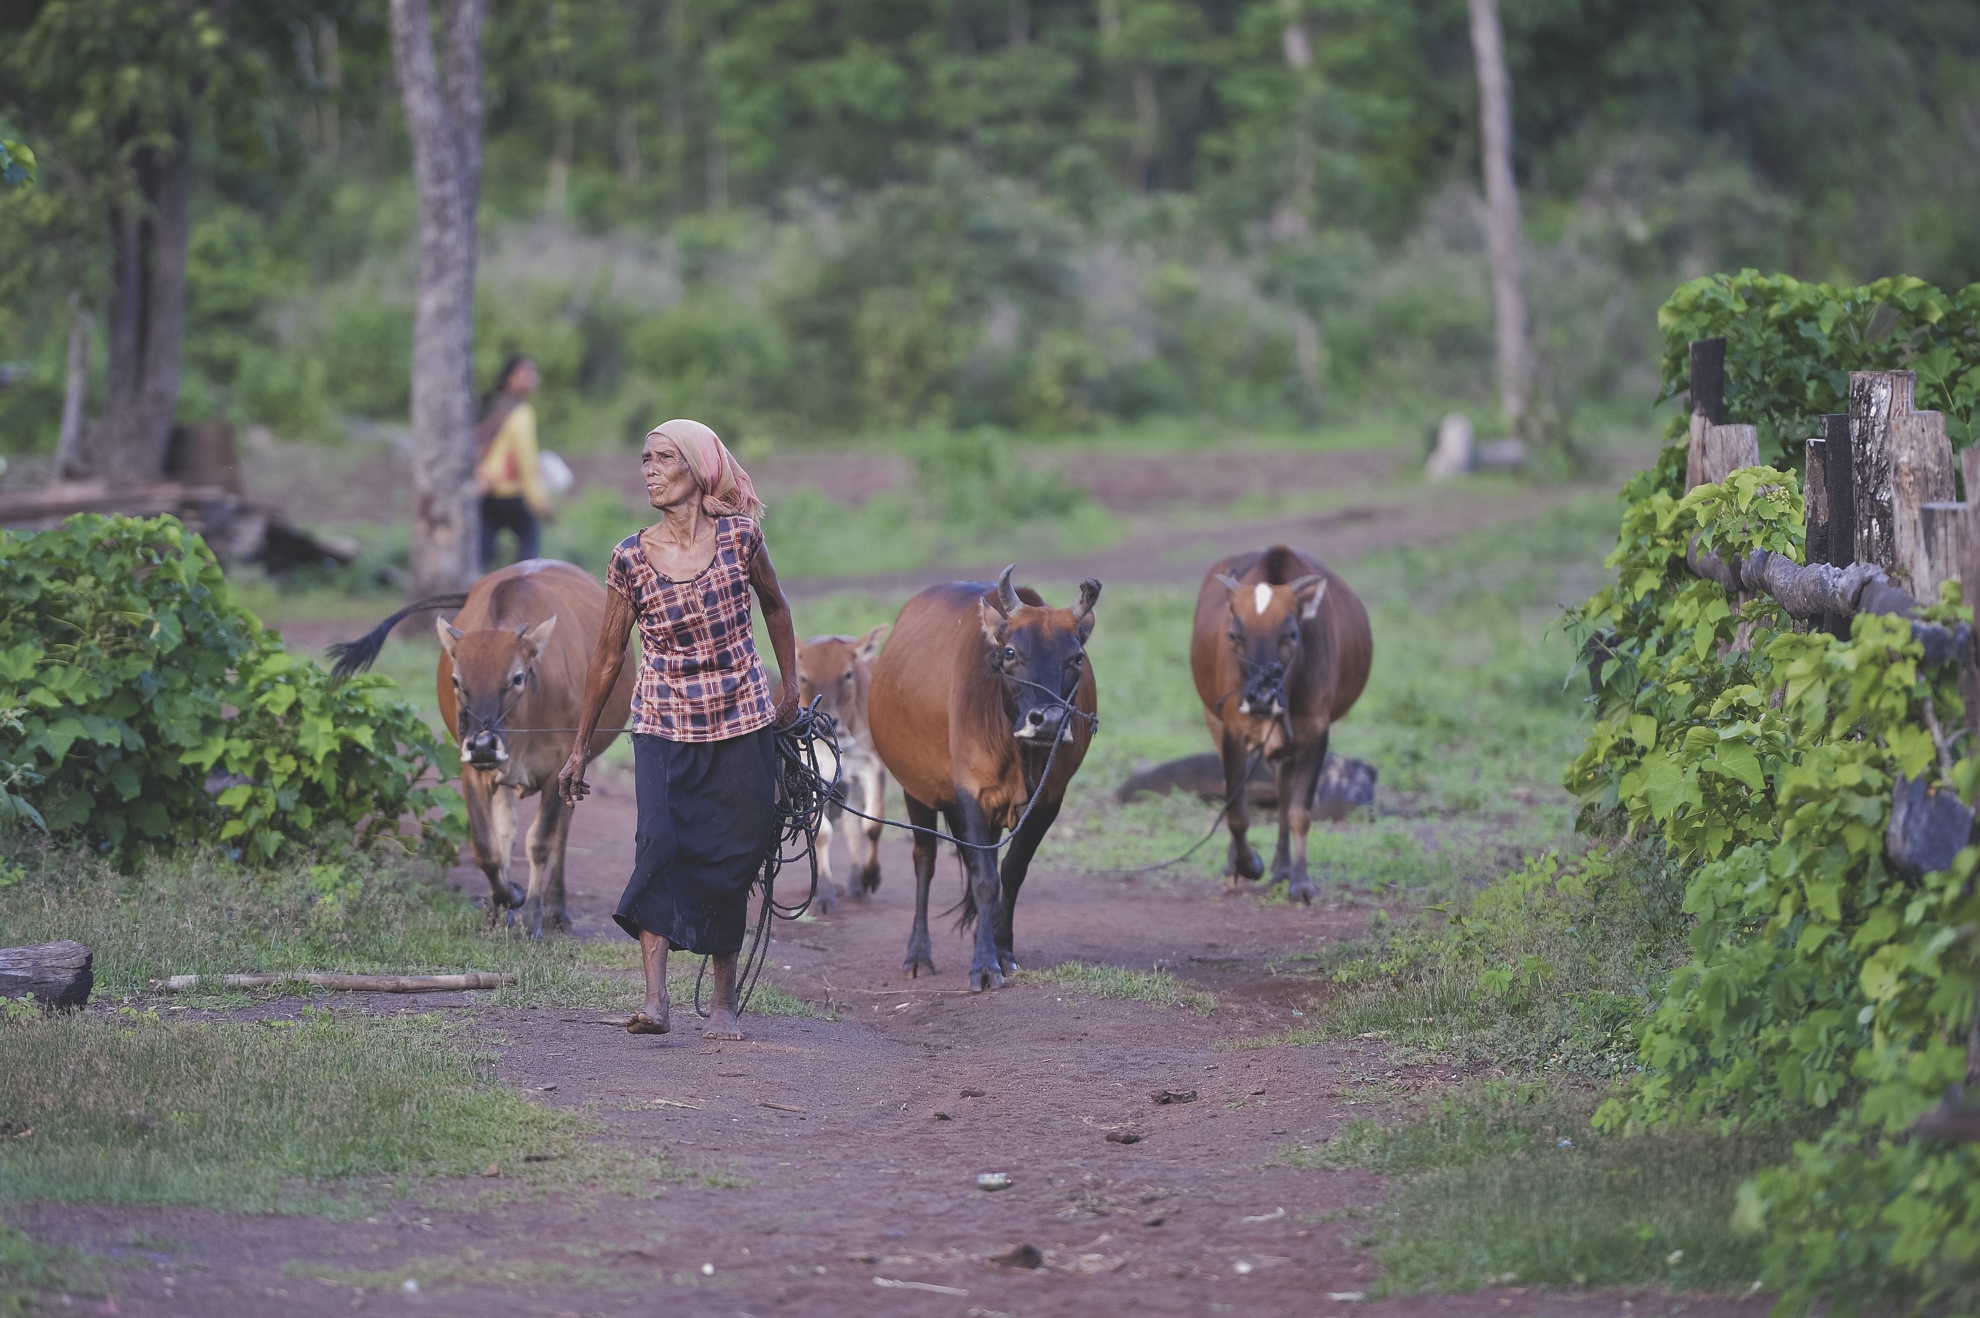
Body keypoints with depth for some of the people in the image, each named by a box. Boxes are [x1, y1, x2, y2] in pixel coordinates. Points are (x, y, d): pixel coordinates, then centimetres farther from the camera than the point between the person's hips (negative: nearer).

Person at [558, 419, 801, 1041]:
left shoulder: (740, 536, -6)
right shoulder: (632, 558, -5)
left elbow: (774, 605, 13)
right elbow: (608, 655, 4)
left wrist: (791, 687, 14)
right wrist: (580, 748, 8)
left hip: (741, 722, 0)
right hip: (663, 726, 0)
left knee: (732, 859, 3)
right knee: (660, 844, -20)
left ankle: (724, 1004, 15)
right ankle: (655, 996, -24)